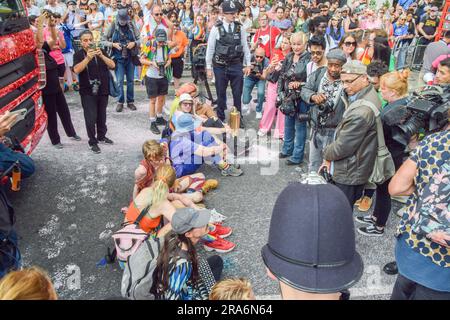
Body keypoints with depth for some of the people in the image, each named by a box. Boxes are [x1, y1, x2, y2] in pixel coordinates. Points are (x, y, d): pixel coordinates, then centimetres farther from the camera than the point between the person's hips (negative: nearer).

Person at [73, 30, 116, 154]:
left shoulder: (101, 51, 7)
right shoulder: (79, 54, -2)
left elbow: (112, 65, -5)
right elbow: (76, 70, -18)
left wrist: (101, 56, -21)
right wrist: (88, 58, -29)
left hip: (103, 90, 3)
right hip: (88, 92, -3)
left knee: (102, 116, 14)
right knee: (91, 118, -5)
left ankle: (101, 136, 30)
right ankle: (92, 142, 6)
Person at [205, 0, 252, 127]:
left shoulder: (240, 28, 4)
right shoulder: (216, 28, -3)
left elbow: (245, 47, 8)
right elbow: (210, 48, 1)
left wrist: (248, 64, 5)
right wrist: (208, 67, 0)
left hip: (236, 65, 2)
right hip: (220, 66, -1)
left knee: (238, 93, 7)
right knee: (221, 93, 8)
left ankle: (238, 118, 23)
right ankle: (220, 118, 23)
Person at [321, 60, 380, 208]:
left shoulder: (362, 110, -29)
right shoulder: (368, 96, 6)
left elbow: (343, 147, -23)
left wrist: (327, 154, -2)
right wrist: (330, 158, 6)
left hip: (349, 175, -10)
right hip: (355, 170, 10)